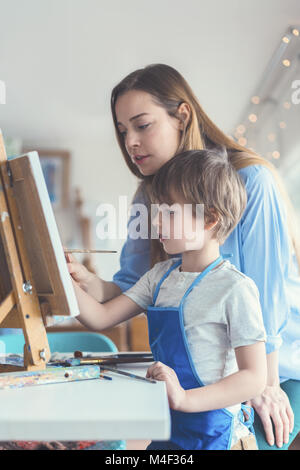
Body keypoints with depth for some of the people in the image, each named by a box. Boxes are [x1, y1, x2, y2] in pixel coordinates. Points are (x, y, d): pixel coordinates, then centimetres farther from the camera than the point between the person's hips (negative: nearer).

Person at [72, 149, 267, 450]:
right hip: (164, 427, 6)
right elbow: (100, 318, 7)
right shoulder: (160, 276, 7)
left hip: (211, 434, -6)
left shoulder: (235, 288, -16)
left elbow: (255, 378, -16)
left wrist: (185, 398, -27)